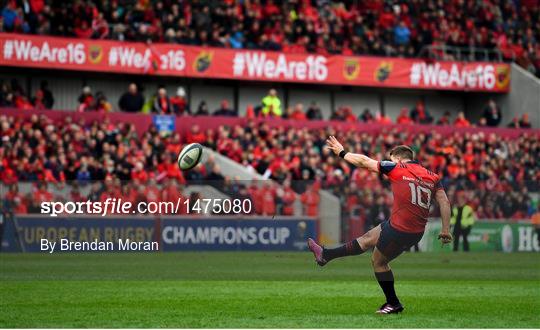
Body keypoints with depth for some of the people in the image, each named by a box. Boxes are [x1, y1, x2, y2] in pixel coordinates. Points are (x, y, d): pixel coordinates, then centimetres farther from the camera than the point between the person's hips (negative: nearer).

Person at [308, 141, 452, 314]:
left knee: (378, 261, 17)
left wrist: (342, 153, 13)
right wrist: (445, 231, 1)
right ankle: (325, 255, 32)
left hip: (399, 230, -7)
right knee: (368, 238, 20)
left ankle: (393, 303, 26)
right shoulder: (432, 177, 6)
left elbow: (364, 161, -1)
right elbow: (444, 202, -2)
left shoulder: (397, 169, -7)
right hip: (418, 232, 7)